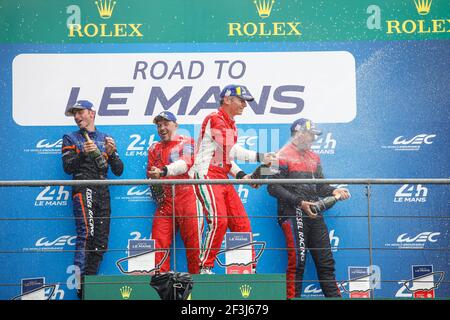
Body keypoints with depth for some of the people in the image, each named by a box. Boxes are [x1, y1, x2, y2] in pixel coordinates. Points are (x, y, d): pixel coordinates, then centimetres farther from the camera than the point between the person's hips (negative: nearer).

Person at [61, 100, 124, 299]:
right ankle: (80, 283, -26)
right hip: (83, 189, -4)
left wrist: (111, 153, -5)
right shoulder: (71, 139, 13)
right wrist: (84, 153, -17)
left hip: (103, 193, 4)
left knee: (100, 241, 0)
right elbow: (68, 167, -1)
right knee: (86, 233, -22)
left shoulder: (105, 139, 20)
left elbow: (118, 171, 13)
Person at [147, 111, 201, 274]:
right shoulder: (154, 148, 22)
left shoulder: (187, 142, 7)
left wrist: (163, 171, -28)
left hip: (186, 197, -4)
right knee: (158, 242, -5)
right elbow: (150, 173, 16)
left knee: (193, 241, -8)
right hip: (164, 200, 4)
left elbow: (185, 163, -12)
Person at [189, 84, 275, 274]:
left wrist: (241, 175, 7)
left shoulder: (230, 125, 21)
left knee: (242, 223, 4)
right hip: (207, 175, -9)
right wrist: (258, 157, -19)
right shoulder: (215, 119, -9)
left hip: (222, 179, 9)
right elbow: (231, 151, -18)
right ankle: (205, 269, -14)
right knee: (219, 221, -22)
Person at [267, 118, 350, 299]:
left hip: (314, 215, 7)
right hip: (292, 214, -7)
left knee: (326, 261, 7)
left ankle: (334, 296, 13)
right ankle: (292, 297, -2)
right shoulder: (284, 156, -4)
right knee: (297, 260, -10)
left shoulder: (314, 158, 20)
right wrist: (299, 202, -16)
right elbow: (274, 188, -11)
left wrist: (333, 191, 0)